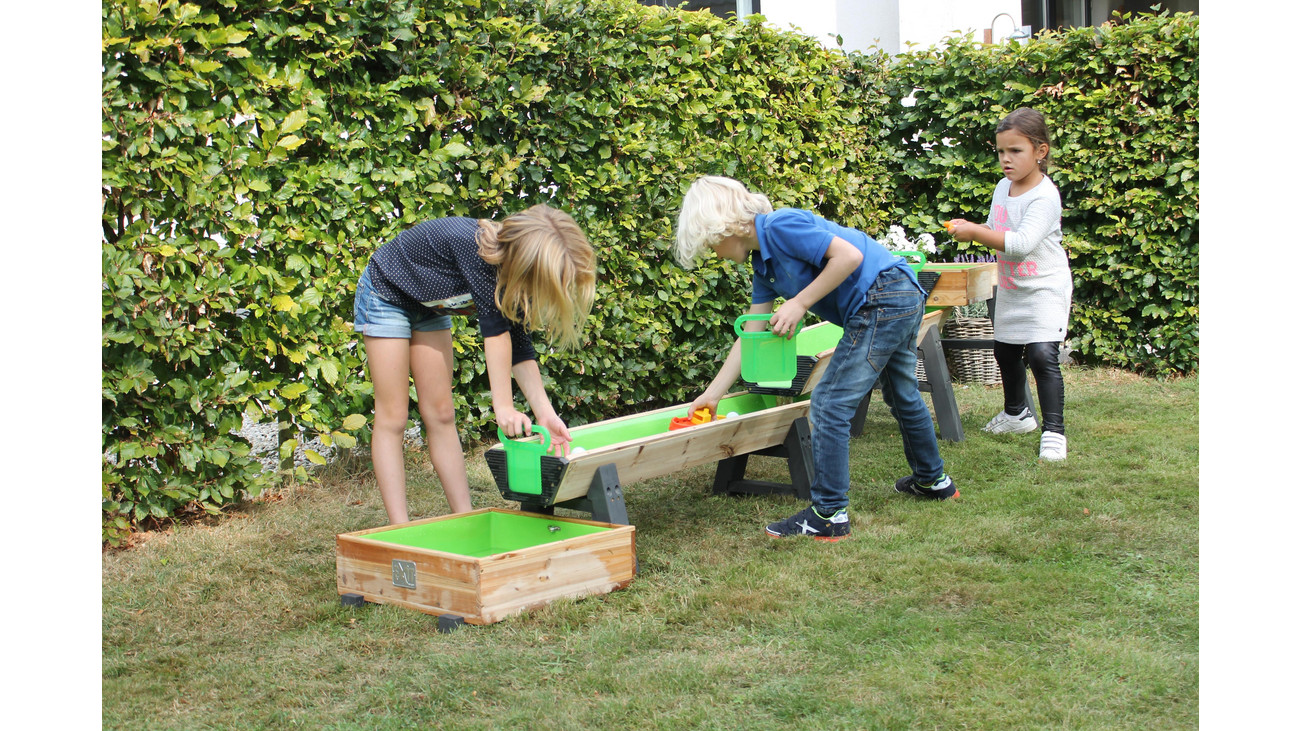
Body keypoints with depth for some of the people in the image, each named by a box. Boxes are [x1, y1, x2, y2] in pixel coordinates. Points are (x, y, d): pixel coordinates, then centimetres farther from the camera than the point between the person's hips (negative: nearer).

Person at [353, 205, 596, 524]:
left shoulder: (513, 266, -17)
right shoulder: (475, 247, -39)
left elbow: (519, 345, -12)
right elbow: (494, 328, -38)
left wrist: (546, 413, -19)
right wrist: (503, 407, -36)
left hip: (429, 304, 7)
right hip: (386, 295, -7)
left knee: (441, 415, 5)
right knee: (392, 418, -8)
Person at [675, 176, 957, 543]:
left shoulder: (781, 226, -15)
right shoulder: (763, 263, 14)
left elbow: (850, 255, -23)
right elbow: (752, 334, 17)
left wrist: (800, 303, -18)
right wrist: (713, 393, 18)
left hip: (882, 301, -11)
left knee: (829, 404, -6)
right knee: (903, 396, 28)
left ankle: (829, 515, -1)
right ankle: (933, 480, 48)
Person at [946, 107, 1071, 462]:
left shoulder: (1044, 196, -22)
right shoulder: (1003, 187, 2)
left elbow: (1022, 243, -33)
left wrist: (975, 232, -34)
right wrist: (973, 230, -5)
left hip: (1045, 289, -8)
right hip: (1010, 288, 8)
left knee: (1042, 355, -20)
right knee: (1004, 352, 18)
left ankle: (1053, 430, -11)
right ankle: (1016, 413, 41)